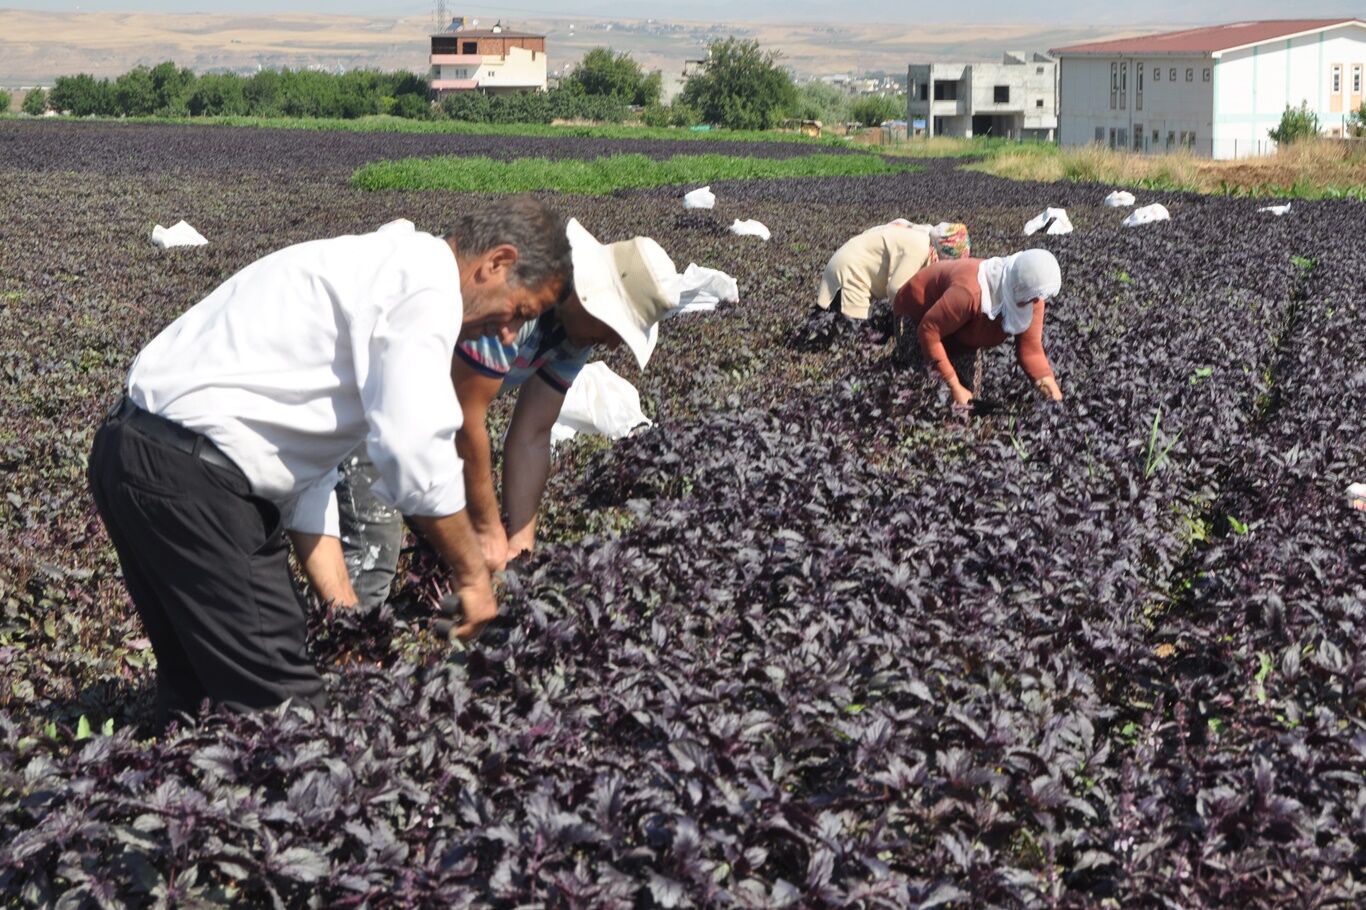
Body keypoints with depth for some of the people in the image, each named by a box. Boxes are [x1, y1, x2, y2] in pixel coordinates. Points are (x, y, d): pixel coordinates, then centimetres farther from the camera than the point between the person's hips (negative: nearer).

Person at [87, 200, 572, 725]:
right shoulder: (427, 282, -9)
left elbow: (306, 461, 22)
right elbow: (417, 454, -19)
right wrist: (471, 575, -4)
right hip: (190, 479, -11)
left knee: (200, 691, 20)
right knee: (283, 704, -6)